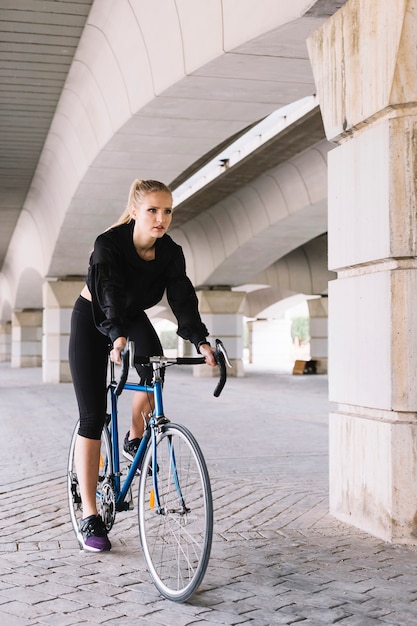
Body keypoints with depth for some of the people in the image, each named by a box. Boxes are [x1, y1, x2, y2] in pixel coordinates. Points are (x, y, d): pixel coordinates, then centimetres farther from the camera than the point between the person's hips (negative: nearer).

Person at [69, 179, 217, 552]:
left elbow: (183, 298, -27)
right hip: (92, 320, -3)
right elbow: (109, 294, -42)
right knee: (93, 417, -7)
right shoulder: (109, 244, -30)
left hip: (132, 318, 4)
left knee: (155, 370, -29)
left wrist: (201, 341, -43)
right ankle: (89, 516, 0)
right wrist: (117, 337, -60)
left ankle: (135, 440, 0)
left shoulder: (171, 253, -18)